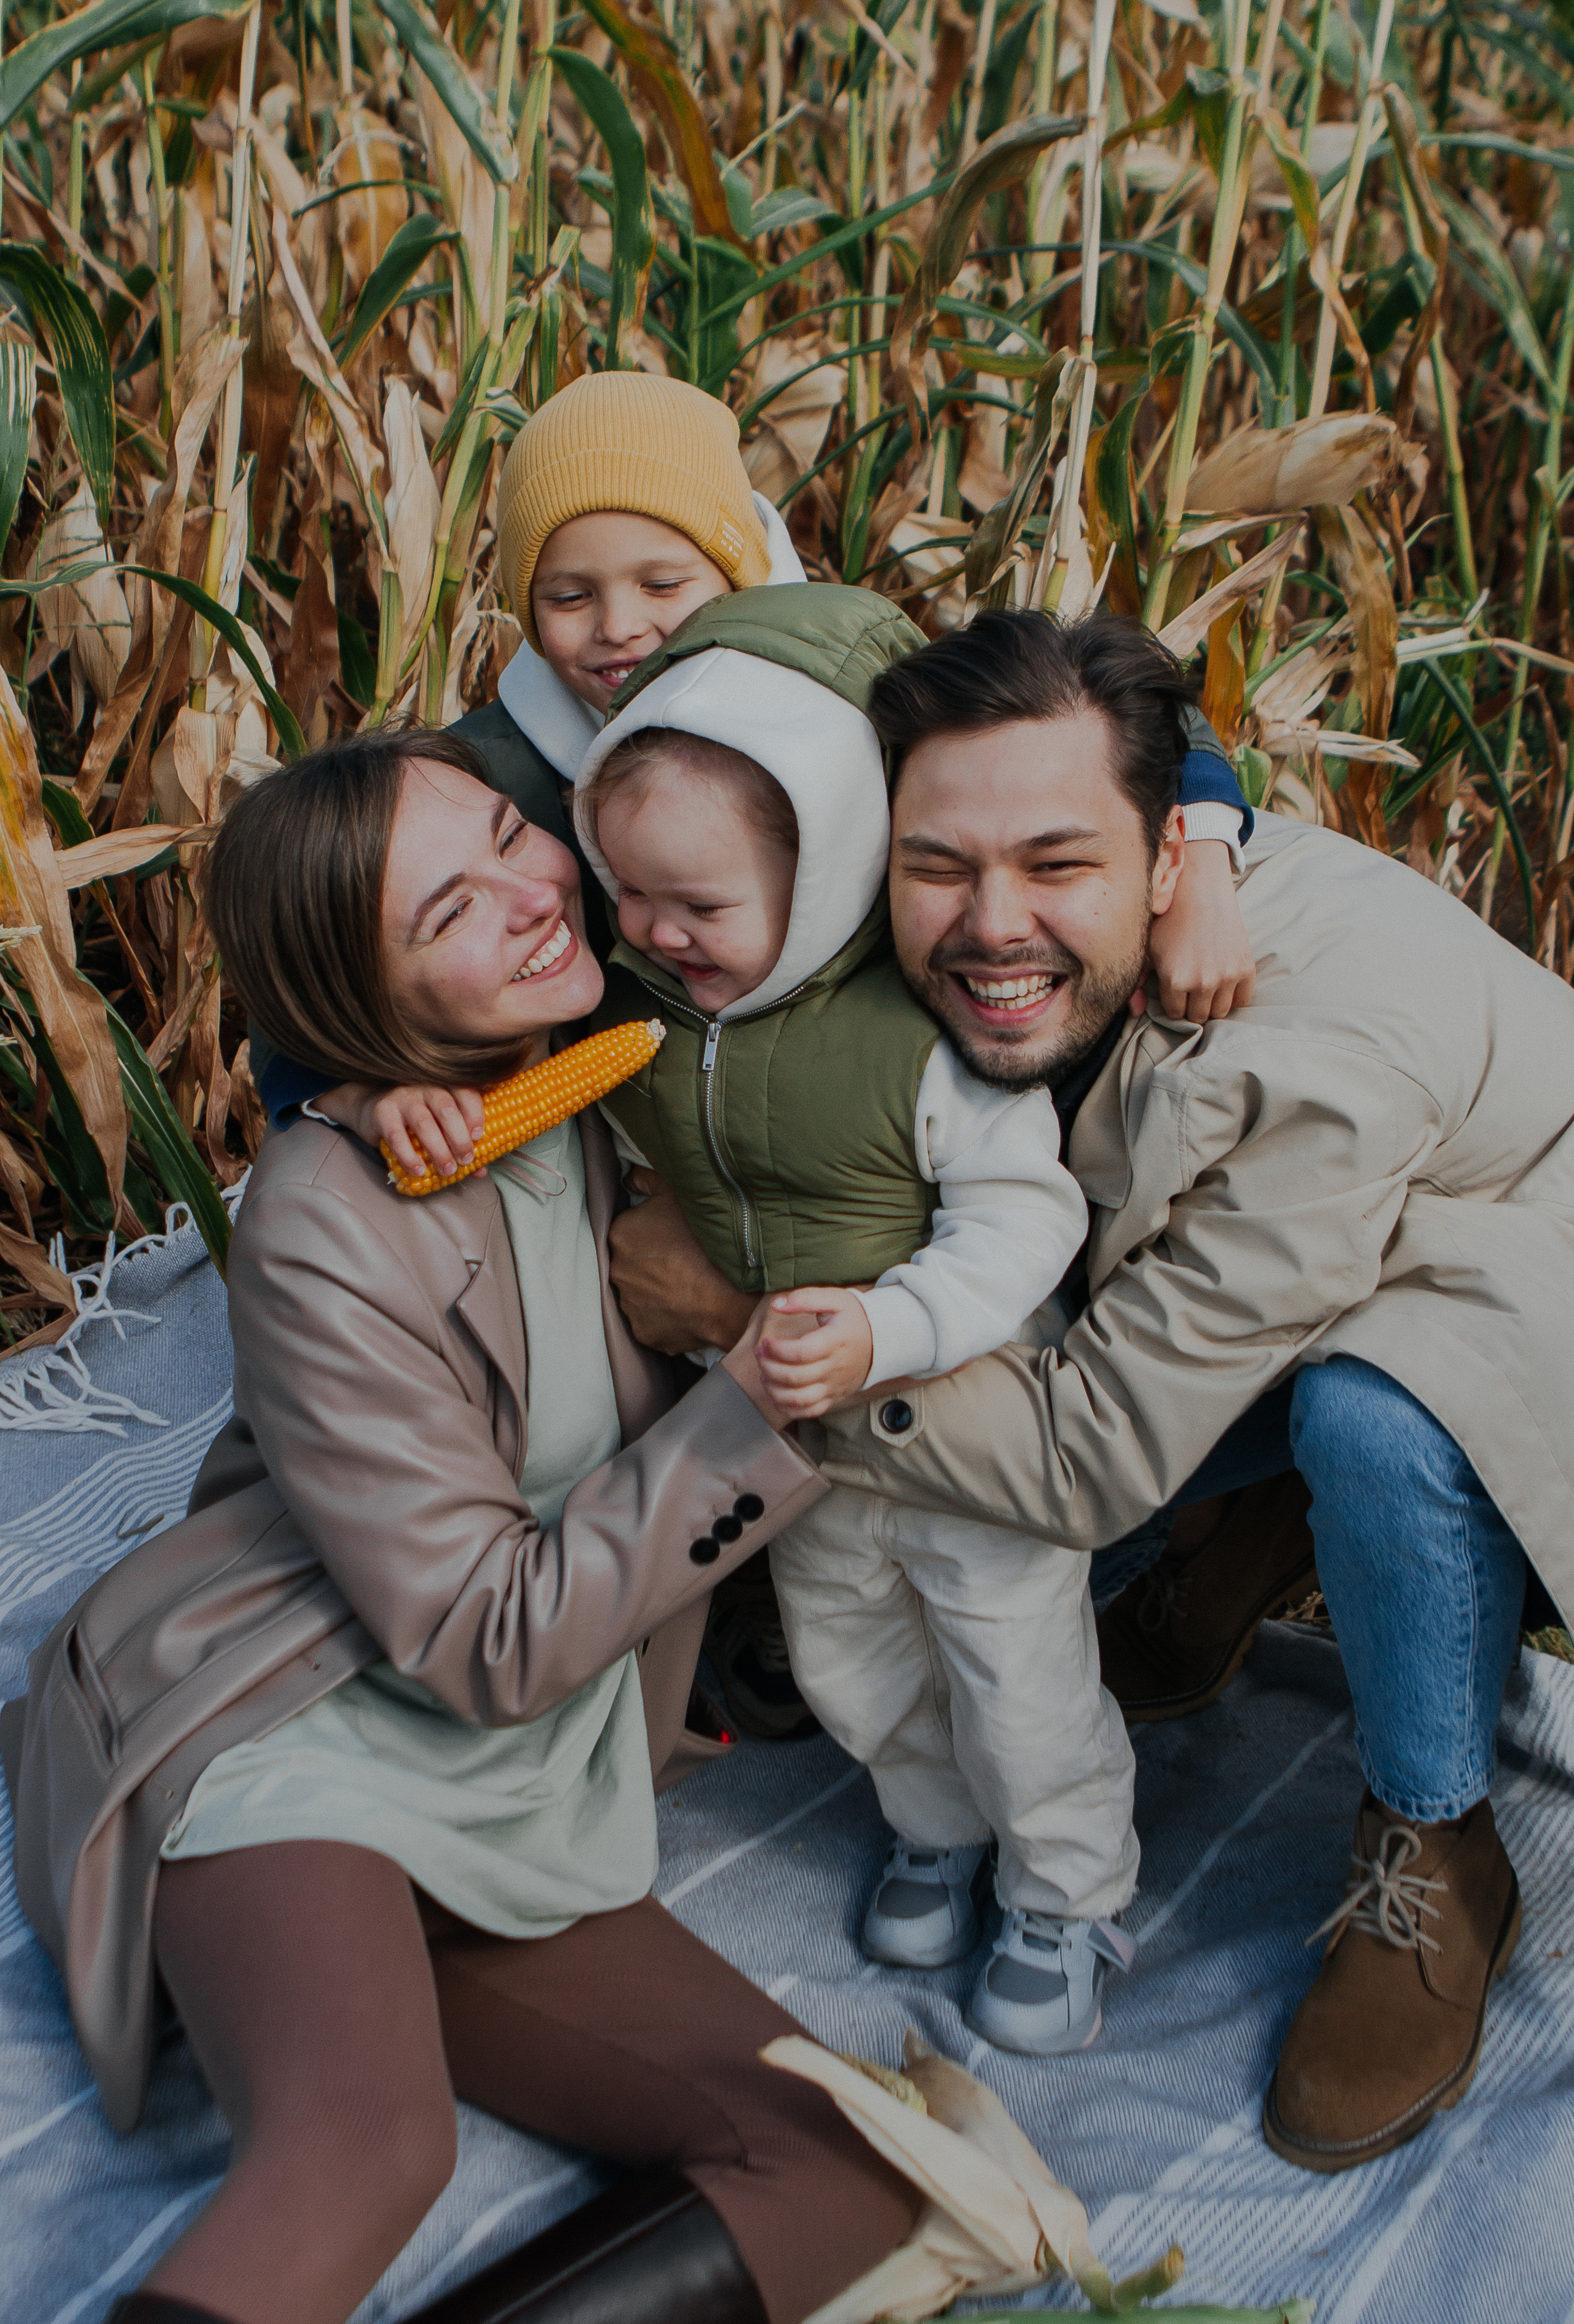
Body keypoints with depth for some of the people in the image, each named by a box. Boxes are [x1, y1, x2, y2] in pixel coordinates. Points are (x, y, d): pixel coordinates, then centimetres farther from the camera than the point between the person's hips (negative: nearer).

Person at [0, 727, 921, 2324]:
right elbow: (491, 1645, -16)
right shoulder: (328, 1231, -17)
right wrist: (755, 1415, -19)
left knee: (857, 2165, -12)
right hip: (291, 1758, -6)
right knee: (366, 2147, -37)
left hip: (526, 1822, 6)